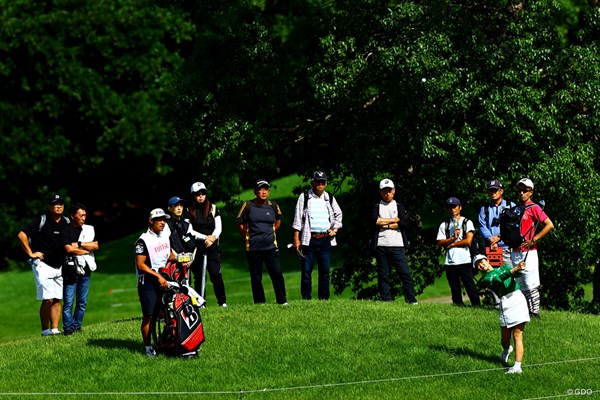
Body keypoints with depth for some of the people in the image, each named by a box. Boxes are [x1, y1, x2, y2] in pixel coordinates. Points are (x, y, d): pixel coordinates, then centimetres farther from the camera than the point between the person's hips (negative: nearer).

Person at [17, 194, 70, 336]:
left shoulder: (66, 223, 10)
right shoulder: (41, 220, -8)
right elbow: (21, 235, -11)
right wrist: (30, 253, -10)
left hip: (59, 266, 6)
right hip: (43, 265, -6)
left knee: (57, 299, 3)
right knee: (48, 299, -12)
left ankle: (55, 329, 6)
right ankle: (45, 330, -6)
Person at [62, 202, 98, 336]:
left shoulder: (89, 229, 13)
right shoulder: (66, 230, -3)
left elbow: (96, 245, 2)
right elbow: (68, 249, -15)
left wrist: (79, 244, -8)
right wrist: (87, 249, -3)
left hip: (85, 270, 5)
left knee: (82, 302, 7)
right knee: (69, 302, -7)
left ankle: (77, 326, 15)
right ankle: (68, 328, -5)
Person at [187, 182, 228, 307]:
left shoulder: (213, 208, 9)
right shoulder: (189, 211, 4)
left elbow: (219, 227, 6)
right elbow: (189, 231, -2)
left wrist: (213, 237, -13)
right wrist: (205, 237, -11)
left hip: (212, 246, 0)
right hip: (196, 247, 0)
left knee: (216, 274, -11)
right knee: (198, 277, 2)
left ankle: (222, 301, -6)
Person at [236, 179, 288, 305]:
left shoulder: (273, 206, 4)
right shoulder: (248, 206, -3)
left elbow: (278, 221, 23)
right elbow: (240, 224, 6)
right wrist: (247, 238, 10)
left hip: (271, 247, 1)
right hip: (253, 248, -1)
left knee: (277, 274, -6)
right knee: (256, 277, 4)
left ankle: (282, 300, 5)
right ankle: (259, 303, 13)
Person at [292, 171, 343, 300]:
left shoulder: (330, 198, 13)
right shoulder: (304, 197, 4)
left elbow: (338, 214, 26)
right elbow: (298, 218, 2)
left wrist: (335, 228, 10)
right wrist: (296, 238, -4)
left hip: (325, 239, 3)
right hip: (309, 239, -3)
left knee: (325, 270, 3)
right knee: (306, 270, -3)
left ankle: (324, 298, 9)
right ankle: (306, 298, 1)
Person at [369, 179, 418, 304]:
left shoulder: (399, 206, 13)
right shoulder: (377, 206, 12)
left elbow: (404, 222, -3)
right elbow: (374, 221, -8)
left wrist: (385, 224, -5)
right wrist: (394, 220, -4)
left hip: (397, 246, -1)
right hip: (381, 246, 1)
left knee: (405, 272, -7)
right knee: (383, 274, 1)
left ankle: (412, 300, -6)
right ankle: (386, 300, 6)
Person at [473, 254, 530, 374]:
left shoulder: (504, 267, 20)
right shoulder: (485, 279, 10)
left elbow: (516, 273, 1)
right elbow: (498, 279, -10)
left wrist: (518, 269, -24)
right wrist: (513, 270, -22)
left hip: (518, 298, 0)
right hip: (505, 303, 0)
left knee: (517, 336, -10)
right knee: (505, 339, 3)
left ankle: (517, 366, -14)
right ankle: (506, 350, 39)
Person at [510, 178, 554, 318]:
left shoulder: (534, 208, -7)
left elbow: (550, 225, -16)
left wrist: (533, 240, -16)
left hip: (528, 252, -8)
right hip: (515, 252, 8)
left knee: (531, 284, -8)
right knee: (521, 284, 10)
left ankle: (535, 312, -6)